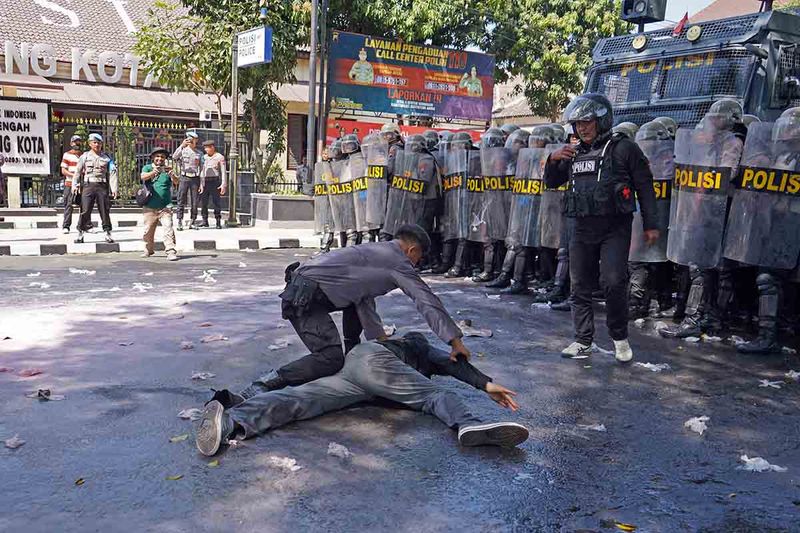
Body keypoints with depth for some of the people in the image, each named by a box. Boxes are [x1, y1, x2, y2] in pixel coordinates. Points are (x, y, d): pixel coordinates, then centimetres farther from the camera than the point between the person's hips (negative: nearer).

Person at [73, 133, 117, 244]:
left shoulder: (106, 157, 11)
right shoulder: (85, 156, 10)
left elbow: (112, 173, 6)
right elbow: (77, 171, 9)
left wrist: (114, 188, -4)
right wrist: (75, 185, -2)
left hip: (102, 186, 1)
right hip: (88, 185, -1)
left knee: (105, 210, 1)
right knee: (85, 210, -5)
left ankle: (108, 233, 8)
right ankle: (80, 233, 1)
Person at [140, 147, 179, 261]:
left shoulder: (167, 169, 7)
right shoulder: (147, 168, 6)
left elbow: (176, 182, -10)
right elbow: (143, 177, -16)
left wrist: (171, 174, -32)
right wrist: (153, 172, -37)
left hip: (165, 207, -1)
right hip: (149, 207, 1)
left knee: (168, 229, -14)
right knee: (148, 231, 11)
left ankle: (171, 251, -17)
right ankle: (149, 249, 31)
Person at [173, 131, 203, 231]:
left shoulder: (199, 153, 10)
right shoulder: (183, 151, 6)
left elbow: (201, 169, 9)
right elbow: (174, 157, -15)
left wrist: (201, 184, 4)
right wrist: (182, 146, -24)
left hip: (195, 179, 1)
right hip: (184, 178, -1)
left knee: (195, 202, 2)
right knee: (181, 201, -2)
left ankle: (193, 222, 11)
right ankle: (179, 222, -1)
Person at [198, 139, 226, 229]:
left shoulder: (220, 157, 1)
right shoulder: (204, 157, 15)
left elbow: (223, 172, -2)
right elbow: (202, 171, 16)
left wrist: (223, 184, -10)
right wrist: (200, 184, 10)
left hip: (215, 181, -5)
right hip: (204, 181, 5)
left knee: (217, 202, -3)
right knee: (203, 202, 2)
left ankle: (218, 222, 2)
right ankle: (205, 221, 8)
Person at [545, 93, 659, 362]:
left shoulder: (624, 148, -2)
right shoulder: (575, 154, 14)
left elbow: (644, 187, -2)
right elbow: (551, 183, 22)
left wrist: (650, 224, -6)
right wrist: (553, 161, 1)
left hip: (614, 229, -5)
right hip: (582, 229, 6)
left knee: (614, 282, -14)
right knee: (580, 286, 7)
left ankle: (620, 337, 6)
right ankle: (583, 340, 17)